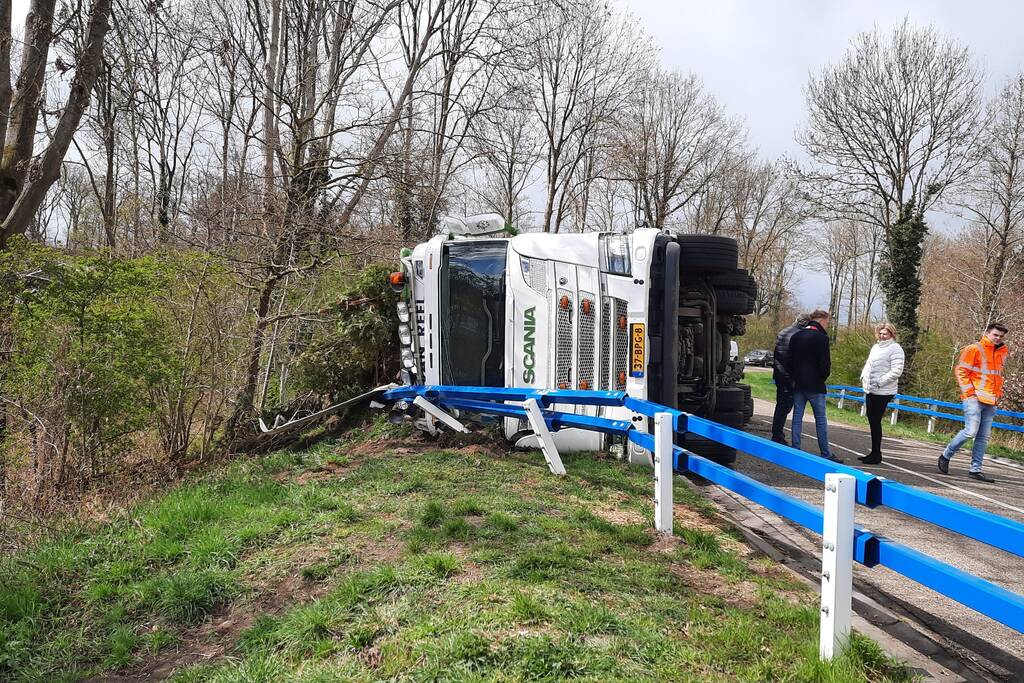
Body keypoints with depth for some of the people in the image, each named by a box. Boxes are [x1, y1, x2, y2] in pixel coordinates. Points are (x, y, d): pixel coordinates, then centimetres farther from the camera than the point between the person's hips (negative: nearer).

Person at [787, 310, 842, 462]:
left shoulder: (795, 336, 10)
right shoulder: (821, 338, -11)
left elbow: (790, 360, 12)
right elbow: (825, 364, -13)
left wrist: (794, 378, 16)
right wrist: (822, 378, 4)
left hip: (798, 384, 6)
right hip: (815, 385, -6)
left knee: (797, 417, 7)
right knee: (821, 419, 1)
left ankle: (795, 450, 8)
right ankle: (825, 454, 4)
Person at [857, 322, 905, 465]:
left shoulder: (895, 349, -10)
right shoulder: (875, 347, 15)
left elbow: (896, 371, -17)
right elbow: (868, 364, 25)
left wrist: (880, 382, -18)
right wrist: (863, 376, 8)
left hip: (882, 392, -8)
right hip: (870, 390, 8)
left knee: (875, 422, -5)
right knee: (872, 421, 13)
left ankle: (876, 455, 5)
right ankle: (874, 453, 23)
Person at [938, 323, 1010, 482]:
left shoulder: (1003, 352, 14)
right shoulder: (974, 349, -6)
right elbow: (960, 371, -7)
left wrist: (998, 393, 17)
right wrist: (969, 391, -11)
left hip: (991, 402, 7)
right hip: (974, 399, -6)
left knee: (983, 437, 5)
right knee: (970, 432, -14)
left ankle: (975, 470, 10)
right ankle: (945, 456, 5)